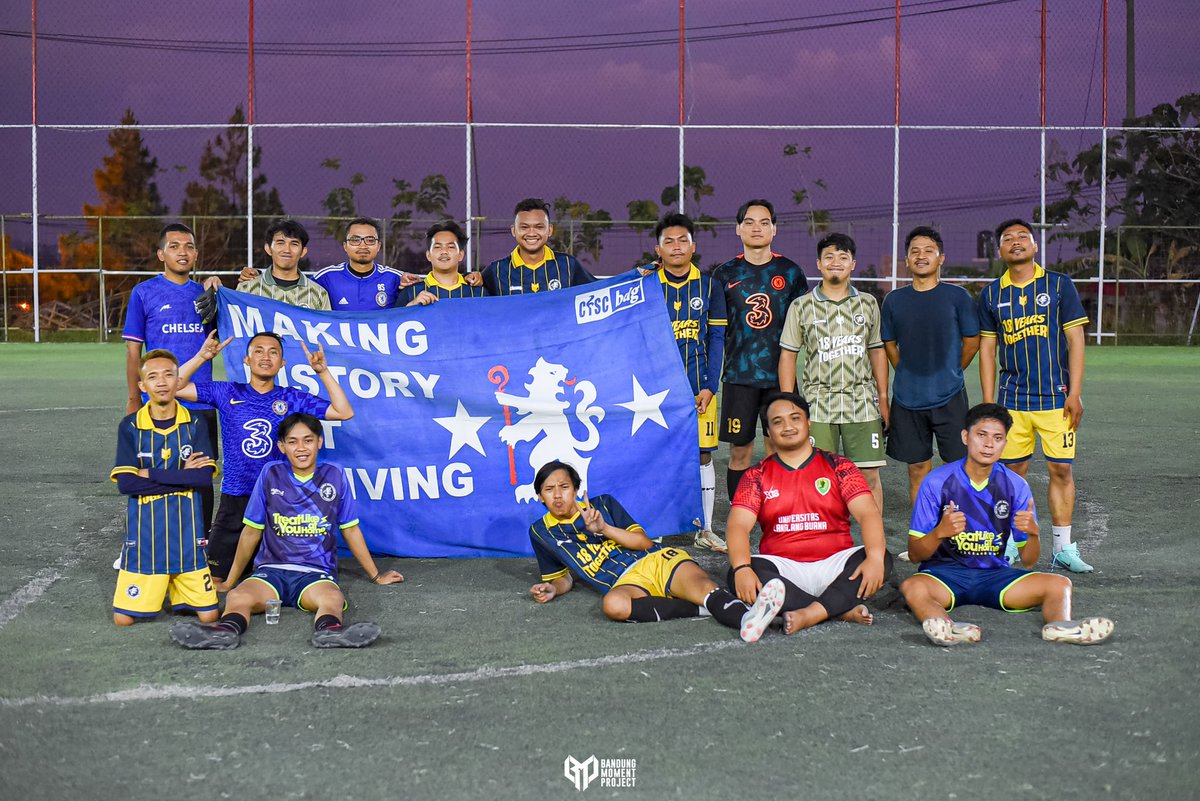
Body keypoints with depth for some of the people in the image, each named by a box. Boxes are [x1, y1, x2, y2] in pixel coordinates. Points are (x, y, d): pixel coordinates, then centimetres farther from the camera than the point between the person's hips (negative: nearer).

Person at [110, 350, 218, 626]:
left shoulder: (195, 424, 2)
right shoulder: (130, 427, 0)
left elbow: (205, 477, -9)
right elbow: (126, 484, -10)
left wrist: (152, 474, -12)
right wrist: (183, 476, -11)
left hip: (187, 530, 1)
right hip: (144, 531, -1)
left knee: (208, 616, -1)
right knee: (123, 618, -3)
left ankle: (176, 586, 30)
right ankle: (157, 586, 28)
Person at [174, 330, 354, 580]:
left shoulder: (292, 398, 2)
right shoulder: (227, 393, 2)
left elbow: (344, 412, -4)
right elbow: (174, 387, -2)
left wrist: (323, 372, -10)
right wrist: (202, 357, -10)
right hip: (235, 497, 0)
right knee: (213, 576, 0)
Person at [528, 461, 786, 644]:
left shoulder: (603, 504, 14)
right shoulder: (541, 532, 16)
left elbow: (645, 542, 9)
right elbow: (563, 577, 26)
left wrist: (604, 528, -6)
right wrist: (552, 589, 2)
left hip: (658, 560, 1)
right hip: (626, 583, 0)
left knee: (700, 584, -34)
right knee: (613, 604, -39)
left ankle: (746, 616, -65)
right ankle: (703, 609, -37)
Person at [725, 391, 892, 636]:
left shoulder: (838, 467, 9)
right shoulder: (757, 476, 10)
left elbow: (868, 513, -4)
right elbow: (738, 526, -4)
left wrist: (875, 558, -25)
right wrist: (742, 568, -25)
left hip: (834, 565, 0)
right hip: (782, 568, 0)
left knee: (882, 559, -26)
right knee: (738, 575, -31)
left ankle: (810, 614, -39)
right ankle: (844, 610, -30)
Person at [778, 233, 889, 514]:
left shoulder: (868, 304, 10)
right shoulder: (801, 306, 3)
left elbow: (877, 351, 14)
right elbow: (787, 355, 4)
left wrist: (883, 399, 9)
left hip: (863, 403, 2)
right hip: (819, 404, -1)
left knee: (870, 475, 1)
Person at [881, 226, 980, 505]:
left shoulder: (957, 297, -2)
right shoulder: (894, 300, 4)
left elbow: (972, 341, 6)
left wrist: (950, 375, 11)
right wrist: (909, 377, 12)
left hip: (949, 397, -2)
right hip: (907, 399, 2)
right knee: (918, 469, 7)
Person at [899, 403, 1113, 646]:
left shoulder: (1016, 486, 2)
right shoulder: (937, 482, -7)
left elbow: (1028, 561, 5)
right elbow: (915, 554, -6)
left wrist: (1033, 533, -17)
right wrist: (940, 532, -27)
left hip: (994, 574, 3)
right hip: (944, 572, -3)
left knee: (1059, 584, -17)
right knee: (913, 587, -35)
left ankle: (1059, 626, -45)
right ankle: (949, 629, -59)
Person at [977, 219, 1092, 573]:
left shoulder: (1059, 285, 2)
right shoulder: (991, 294, 7)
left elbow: (1075, 340, 0)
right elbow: (987, 349, 11)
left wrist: (1075, 393, -7)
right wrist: (988, 401, 5)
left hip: (1056, 395, -1)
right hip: (1011, 399, 2)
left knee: (1061, 470, -1)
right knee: (1013, 471, 4)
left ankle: (1063, 548, 7)